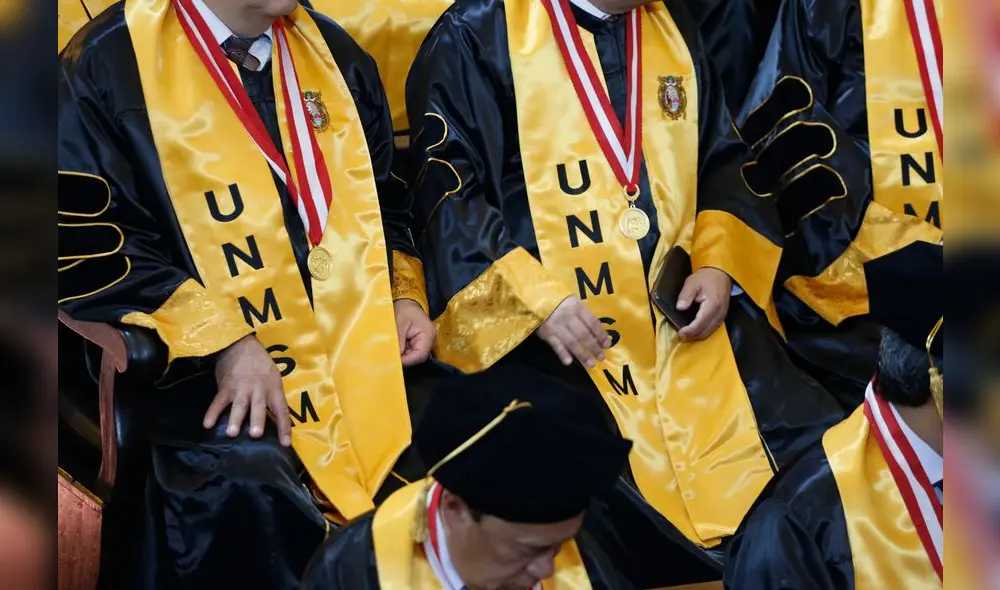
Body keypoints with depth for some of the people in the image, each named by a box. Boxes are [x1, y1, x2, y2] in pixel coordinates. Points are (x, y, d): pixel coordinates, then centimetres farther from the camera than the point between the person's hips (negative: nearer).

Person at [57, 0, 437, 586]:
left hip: (364, 353, 5)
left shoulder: (333, 52, 16)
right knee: (245, 486, -34)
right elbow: (82, 237, -9)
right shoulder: (111, 62, -2)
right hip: (211, 367, -5)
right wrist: (222, 340, -17)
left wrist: (405, 294, 8)